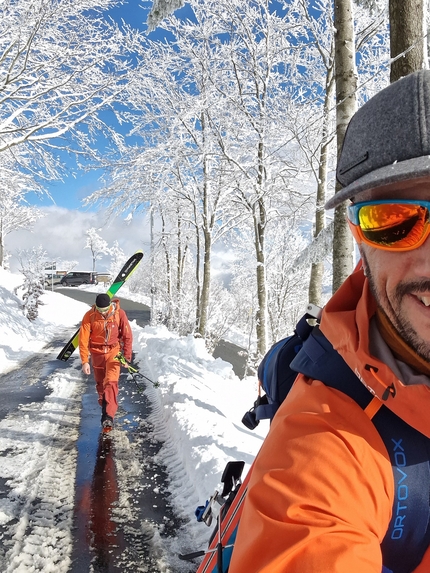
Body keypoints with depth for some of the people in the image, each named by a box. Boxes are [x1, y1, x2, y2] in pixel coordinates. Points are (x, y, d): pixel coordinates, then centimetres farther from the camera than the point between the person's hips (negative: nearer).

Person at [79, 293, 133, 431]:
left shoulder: (119, 314, -17)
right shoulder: (89, 316, -17)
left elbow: (127, 336, -7)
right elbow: (83, 339, -14)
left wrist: (127, 356, -4)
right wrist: (85, 361, -19)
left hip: (114, 351, -2)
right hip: (97, 353, 2)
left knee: (111, 383, -15)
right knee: (100, 383, 15)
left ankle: (108, 417, -18)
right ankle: (104, 406, 40)